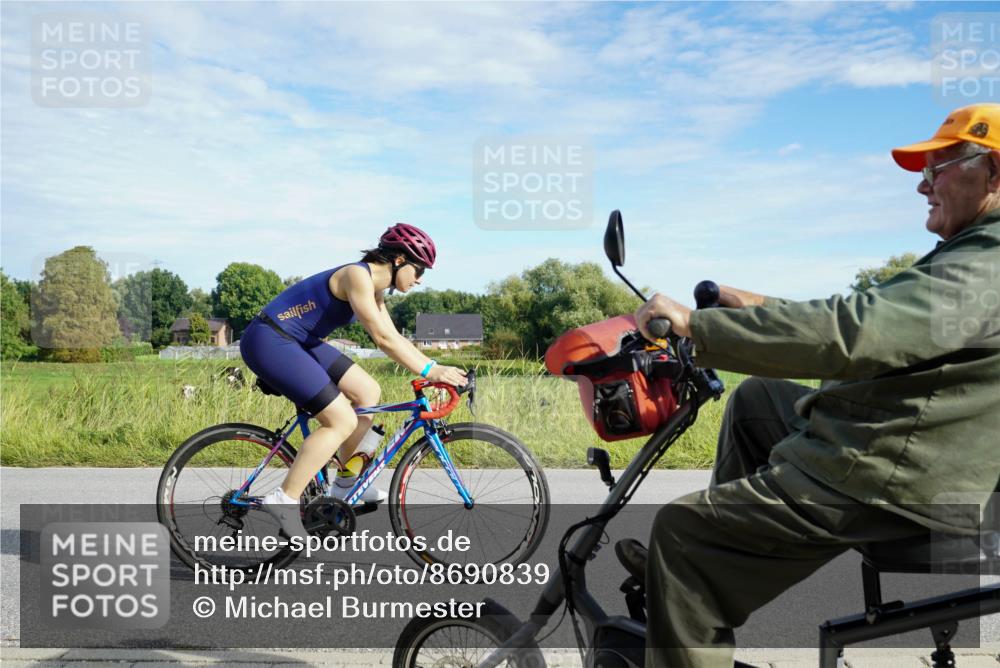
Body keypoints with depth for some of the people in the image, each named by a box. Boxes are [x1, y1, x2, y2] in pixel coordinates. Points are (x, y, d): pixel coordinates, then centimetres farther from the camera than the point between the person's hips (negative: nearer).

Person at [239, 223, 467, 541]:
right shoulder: (357, 275, -19)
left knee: (368, 392, 9)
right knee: (343, 421, -14)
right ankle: (285, 500, -8)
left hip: (296, 342, 10)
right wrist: (429, 371, -25)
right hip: (268, 341, -10)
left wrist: (436, 368, 4)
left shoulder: (374, 290, 11)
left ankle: (346, 482, 20)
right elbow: (383, 339, -26)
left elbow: (394, 338, 13)